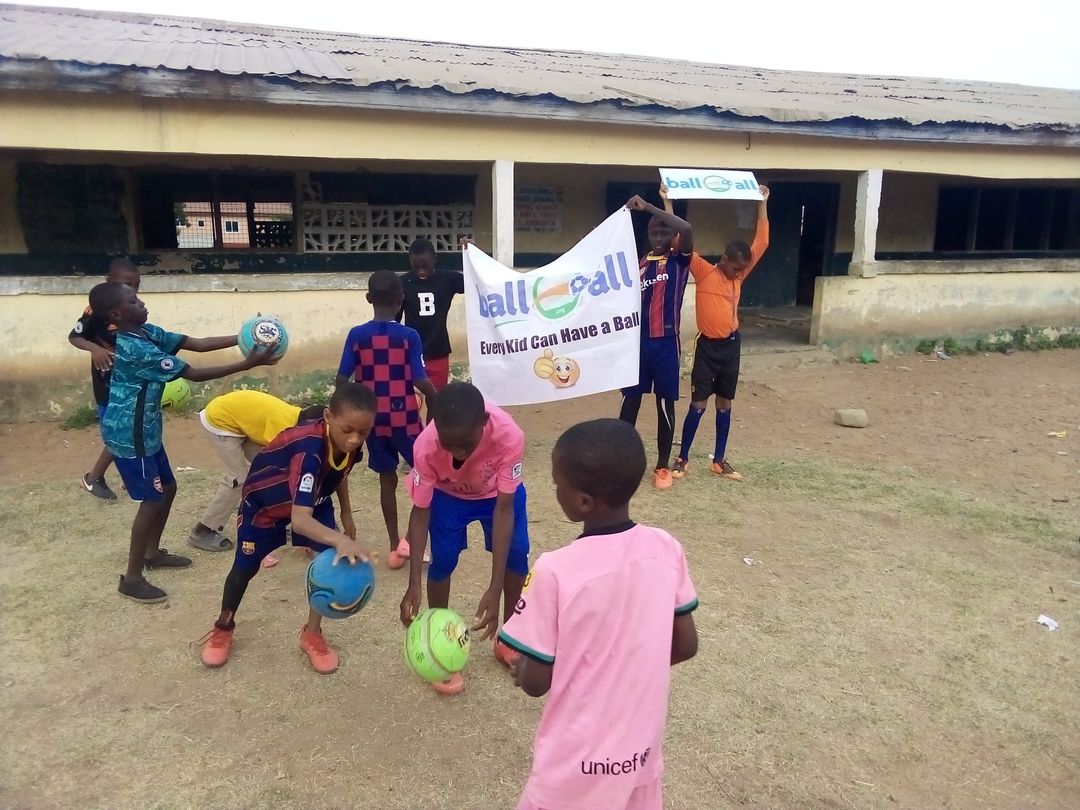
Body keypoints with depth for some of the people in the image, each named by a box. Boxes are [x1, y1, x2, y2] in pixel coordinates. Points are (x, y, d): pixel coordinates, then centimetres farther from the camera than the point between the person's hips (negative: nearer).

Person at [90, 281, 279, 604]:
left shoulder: (147, 332, 2)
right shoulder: (135, 349, -27)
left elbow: (197, 344, 1)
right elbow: (195, 375, -27)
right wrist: (248, 363, -29)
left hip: (145, 430, 10)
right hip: (128, 435, -10)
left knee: (167, 488, 19)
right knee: (152, 500, -4)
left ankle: (152, 552, 36)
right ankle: (132, 578, 8)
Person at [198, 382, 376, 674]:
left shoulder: (352, 443, -25)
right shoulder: (309, 449, -47)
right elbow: (299, 519, -55)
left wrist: (346, 515, 6)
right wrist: (340, 540, -71)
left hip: (315, 499, 5)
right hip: (266, 501, -5)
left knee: (333, 560, -10)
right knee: (245, 568, 12)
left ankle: (312, 634, 10)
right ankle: (223, 628, 41)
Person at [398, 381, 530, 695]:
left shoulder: (509, 435, -42)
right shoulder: (426, 445, -39)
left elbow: (504, 509, -35)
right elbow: (420, 512, -24)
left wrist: (494, 590, -37)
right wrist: (413, 584, -31)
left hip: (499, 493, 0)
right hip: (448, 495, 0)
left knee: (516, 555, -6)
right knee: (442, 561, -10)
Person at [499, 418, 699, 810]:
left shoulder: (556, 571, -27)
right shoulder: (666, 549, -13)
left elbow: (537, 682, -17)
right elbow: (686, 645, -1)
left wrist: (520, 671, 5)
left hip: (576, 764, -4)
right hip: (641, 751, 4)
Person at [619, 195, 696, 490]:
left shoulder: (680, 261, -1)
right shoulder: (640, 263, 10)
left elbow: (686, 229, -21)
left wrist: (647, 207, -20)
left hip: (666, 344, -3)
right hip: (639, 342, 3)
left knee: (665, 405, 6)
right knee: (630, 401, 7)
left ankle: (663, 466, 17)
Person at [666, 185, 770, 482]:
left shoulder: (739, 274, 6)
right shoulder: (703, 272, -7)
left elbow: (761, 242, 11)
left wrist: (762, 203, 12)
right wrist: (668, 203, -16)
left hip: (732, 346, 5)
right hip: (708, 346, -5)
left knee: (725, 405, 11)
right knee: (698, 404, -1)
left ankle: (719, 460, 20)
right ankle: (683, 459, 10)